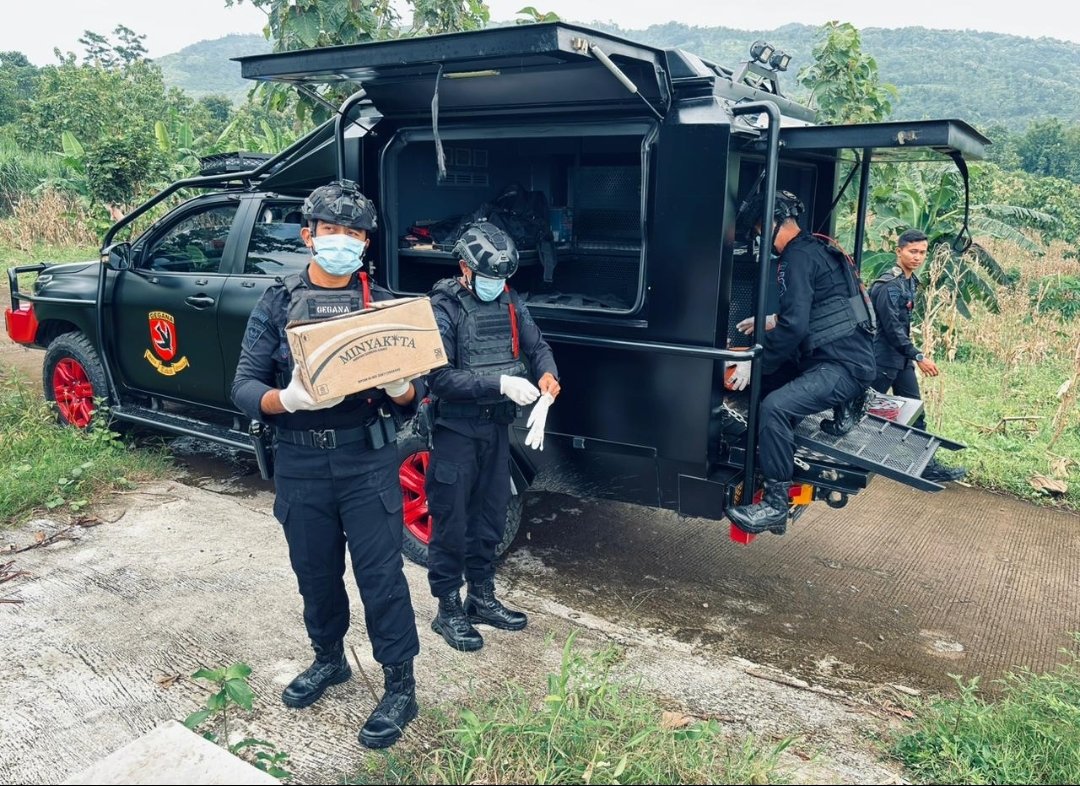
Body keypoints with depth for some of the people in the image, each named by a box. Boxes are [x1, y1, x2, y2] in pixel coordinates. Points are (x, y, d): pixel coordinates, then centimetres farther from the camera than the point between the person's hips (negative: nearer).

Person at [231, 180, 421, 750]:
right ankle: (329, 660, 39)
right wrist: (288, 399, -26)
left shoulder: (382, 302, 2)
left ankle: (400, 686, 17)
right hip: (299, 465, 2)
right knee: (316, 573, 15)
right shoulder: (277, 304, 2)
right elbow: (244, 389, -4)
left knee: (381, 573, 2)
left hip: (368, 462, -1)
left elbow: (411, 395, 0)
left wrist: (398, 387, -24)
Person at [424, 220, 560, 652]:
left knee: (490, 516, 16)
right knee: (451, 522, 3)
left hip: (497, 427, 6)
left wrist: (547, 375, -14)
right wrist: (500, 383, -29)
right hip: (455, 431, -6)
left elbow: (536, 345, 9)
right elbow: (439, 378, -20)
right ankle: (448, 610, 18)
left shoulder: (509, 301, 5)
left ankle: (481, 597, 32)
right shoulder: (442, 307, -13)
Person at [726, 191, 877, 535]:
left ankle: (775, 506, -22)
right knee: (772, 384, 25)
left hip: (841, 366, -12)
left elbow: (794, 325, -23)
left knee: (774, 407, -29)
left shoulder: (798, 257, -13)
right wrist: (769, 323, 31)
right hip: (850, 360, 12)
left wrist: (756, 365, -17)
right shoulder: (816, 248, 19)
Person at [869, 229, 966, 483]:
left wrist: (911, 356, 18)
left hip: (902, 359, 9)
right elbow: (892, 328, -22)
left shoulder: (911, 282, 10)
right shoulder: (889, 285, -18)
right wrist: (919, 357, -20)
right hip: (883, 358, -9)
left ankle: (926, 466, 16)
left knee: (914, 412, 10)